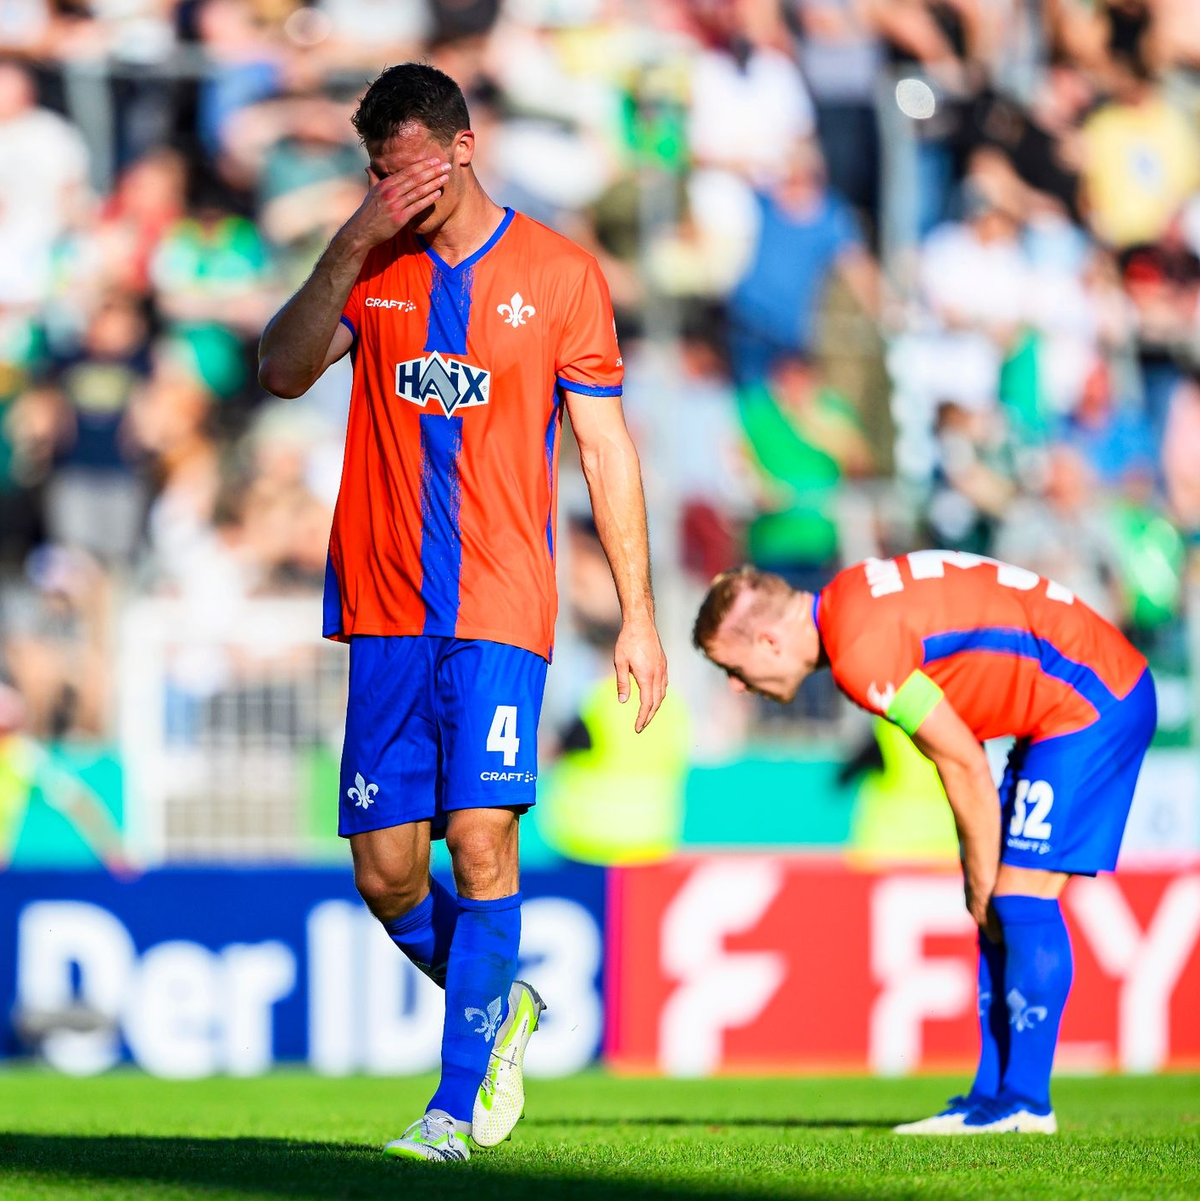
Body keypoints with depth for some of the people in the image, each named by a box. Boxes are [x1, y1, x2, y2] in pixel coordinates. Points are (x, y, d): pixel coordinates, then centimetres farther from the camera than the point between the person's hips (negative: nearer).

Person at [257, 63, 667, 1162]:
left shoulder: (559, 275, 4)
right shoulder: (369, 268, 11)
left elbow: (607, 451, 6)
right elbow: (282, 372, -5)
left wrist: (637, 615, 2)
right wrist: (352, 245, -14)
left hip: (501, 607, -3)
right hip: (385, 606, 3)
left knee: (481, 841, -14)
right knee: (384, 869, 1)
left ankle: (458, 1105, -10)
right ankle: (501, 1006, 28)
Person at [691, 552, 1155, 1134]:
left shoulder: (862, 653, -23)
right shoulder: (848, 601, 8)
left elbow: (967, 767, -18)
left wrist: (983, 884, -4)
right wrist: (981, 884, 11)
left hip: (1092, 702, -10)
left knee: (1021, 898, -11)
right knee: (1005, 904, 8)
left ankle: (1025, 1105, -7)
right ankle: (993, 1095, 10)